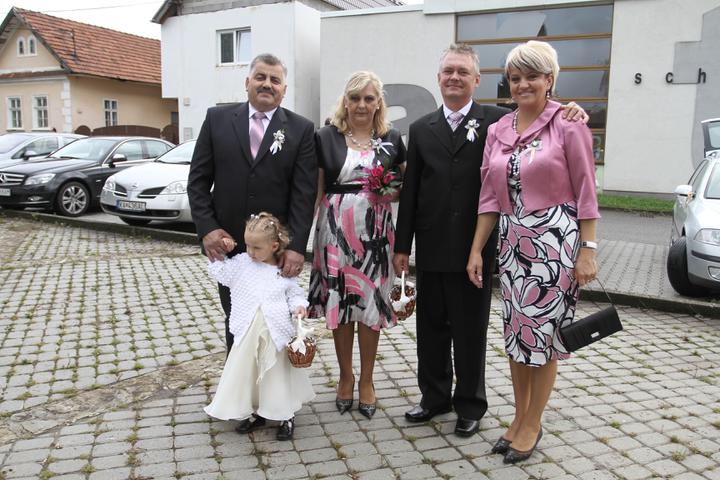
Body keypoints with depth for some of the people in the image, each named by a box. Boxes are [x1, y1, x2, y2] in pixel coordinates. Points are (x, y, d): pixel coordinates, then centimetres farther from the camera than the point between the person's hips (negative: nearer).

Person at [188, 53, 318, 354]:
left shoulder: (301, 129, -1)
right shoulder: (217, 119, 4)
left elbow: (304, 193, -7)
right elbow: (198, 180, 3)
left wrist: (297, 246, -15)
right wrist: (207, 229, -8)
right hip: (227, 243, 2)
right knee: (234, 319, 15)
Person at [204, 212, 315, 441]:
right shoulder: (241, 262, 1)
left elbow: (295, 294, 7)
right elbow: (218, 270, 1)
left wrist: (298, 305, -11)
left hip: (276, 335, -2)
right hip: (248, 335, 2)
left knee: (278, 375, 10)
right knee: (245, 373, 12)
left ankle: (286, 416, 28)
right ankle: (255, 413, 34)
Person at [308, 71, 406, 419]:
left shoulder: (392, 140, 6)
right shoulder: (325, 137, 2)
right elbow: (315, 191, 3)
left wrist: (391, 192, -8)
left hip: (375, 231, 1)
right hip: (335, 230, 0)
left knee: (371, 304, 6)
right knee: (338, 301, 7)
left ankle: (366, 380, 24)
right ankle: (345, 376, 27)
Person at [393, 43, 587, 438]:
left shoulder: (498, 121, -1)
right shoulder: (421, 129, 9)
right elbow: (410, 191, 7)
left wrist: (567, 113, -28)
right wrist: (402, 245, 5)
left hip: (474, 248, -3)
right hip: (431, 249, 4)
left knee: (470, 332, 9)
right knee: (431, 328, 15)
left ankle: (470, 405, 27)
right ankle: (435, 397, 33)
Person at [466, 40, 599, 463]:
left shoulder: (568, 125, -5)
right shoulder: (498, 131, 9)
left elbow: (586, 191, -5)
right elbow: (490, 197, 9)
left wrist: (588, 249, -10)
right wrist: (476, 250, 6)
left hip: (555, 238, -5)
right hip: (512, 240, 5)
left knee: (543, 332, 3)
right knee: (516, 332, 12)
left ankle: (532, 425, 21)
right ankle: (520, 418, 29)